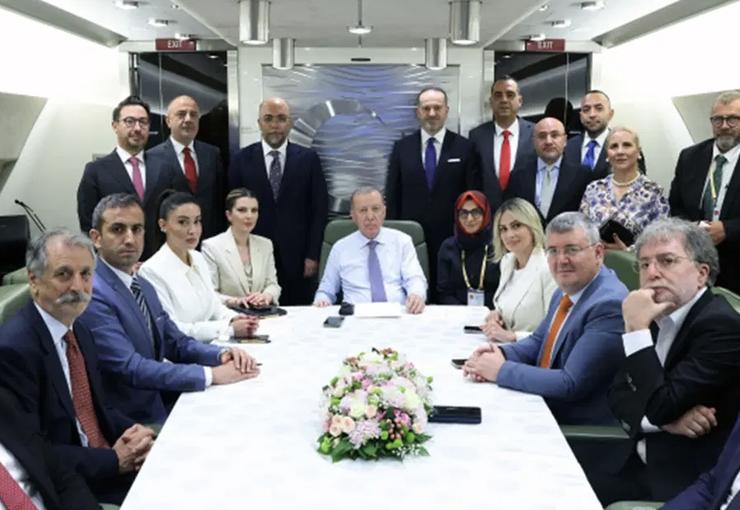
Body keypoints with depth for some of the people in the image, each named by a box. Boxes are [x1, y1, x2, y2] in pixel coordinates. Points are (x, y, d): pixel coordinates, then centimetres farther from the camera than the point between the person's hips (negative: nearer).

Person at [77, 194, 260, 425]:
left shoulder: (144, 286, 10)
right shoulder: (91, 295, -18)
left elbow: (176, 343, 13)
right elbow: (130, 368, -24)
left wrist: (221, 354, -7)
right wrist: (211, 374, -25)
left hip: (161, 407, 8)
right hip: (131, 424, -8)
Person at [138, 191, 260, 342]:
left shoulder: (199, 259, 9)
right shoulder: (152, 270, -13)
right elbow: (170, 330, -16)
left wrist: (233, 319, -5)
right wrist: (229, 328, -19)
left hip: (210, 345, 7)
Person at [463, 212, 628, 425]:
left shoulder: (610, 305, -23)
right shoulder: (567, 290, 3)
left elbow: (572, 384, -25)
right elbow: (539, 341, 16)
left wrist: (502, 370, -18)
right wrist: (501, 353, -5)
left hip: (585, 430, -7)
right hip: (545, 411, 7)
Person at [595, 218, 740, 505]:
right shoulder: (656, 318, 7)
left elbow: (660, 408, -22)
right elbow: (619, 396, 4)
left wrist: (637, 328, -22)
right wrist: (667, 421, -14)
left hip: (686, 483, -6)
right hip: (641, 463, 7)